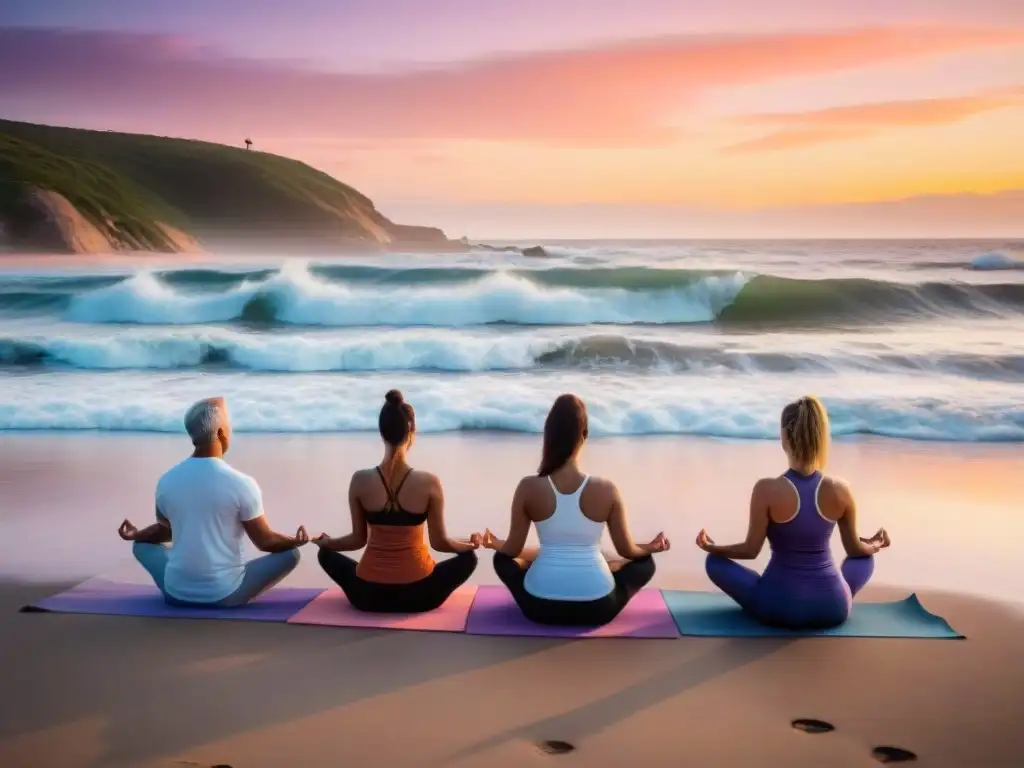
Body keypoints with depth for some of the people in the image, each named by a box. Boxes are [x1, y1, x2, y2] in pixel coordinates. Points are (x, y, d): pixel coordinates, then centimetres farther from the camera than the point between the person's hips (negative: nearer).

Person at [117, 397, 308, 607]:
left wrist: (135, 535, 37)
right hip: (225, 595, -3)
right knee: (290, 553, 7)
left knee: (142, 545, 28)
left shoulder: (167, 481, -2)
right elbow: (265, 541, -6)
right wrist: (295, 541, 14)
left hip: (176, 593, 4)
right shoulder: (241, 484, -15)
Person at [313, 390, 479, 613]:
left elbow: (359, 539, 0)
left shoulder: (360, 481, -11)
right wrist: (471, 543, 16)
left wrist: (324, 542, 22)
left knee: (327, 555, 30)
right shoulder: (429, 483, -15)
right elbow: (439, 542, -5)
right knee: (468, 557, 25)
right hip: (417, 595, -2)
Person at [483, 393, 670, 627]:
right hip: (596, 609, -1)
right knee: (644, 562, 27)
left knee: (503, 558, 31)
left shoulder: (529, 487, -10)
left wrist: (494, 543, 24)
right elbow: (627, 551, 1)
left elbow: (512, 549, 1)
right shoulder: (606, 490, -11)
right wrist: (650, 548, 24)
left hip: (540, 608, 1)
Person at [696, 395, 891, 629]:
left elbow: (751, 550, -8)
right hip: (833, 608, 3)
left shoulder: (767, 489, -18)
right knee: (865, 558, 33)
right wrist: (875, 545, 30)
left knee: (715, 561, 18)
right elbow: (855, 549, 6)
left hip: (780, 607, -3)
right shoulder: (840, 490, -9)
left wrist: (712, 548, 11)